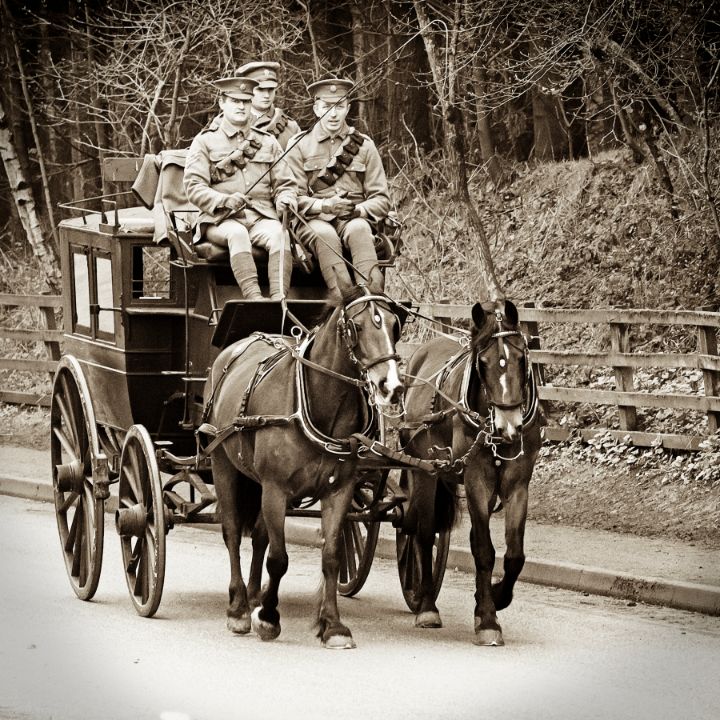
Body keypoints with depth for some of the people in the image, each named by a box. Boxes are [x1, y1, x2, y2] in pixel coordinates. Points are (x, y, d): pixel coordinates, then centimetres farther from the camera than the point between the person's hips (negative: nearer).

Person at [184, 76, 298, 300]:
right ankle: (253, 297, -49)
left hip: (262, 218, 2)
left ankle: (279, 298, -46)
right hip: (220, 220, -2)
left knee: (278, 233, -32)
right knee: (237, 233, -37)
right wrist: (225, 201, -19)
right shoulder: (205, 141, 10)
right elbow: (194, 187, -1)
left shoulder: (267, 142, 20)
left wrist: (285, 199, -7)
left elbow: (285, 184, 18)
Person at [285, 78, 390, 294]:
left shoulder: (364, 146, 14)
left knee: (359, 230, -34)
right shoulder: (299, 145, 10)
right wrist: (324, 206, -16)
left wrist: (358, 210, -11)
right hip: (313, 221, -1)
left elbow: (381, 200, 11)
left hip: (354, 219, 1)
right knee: (325, 235, -36)